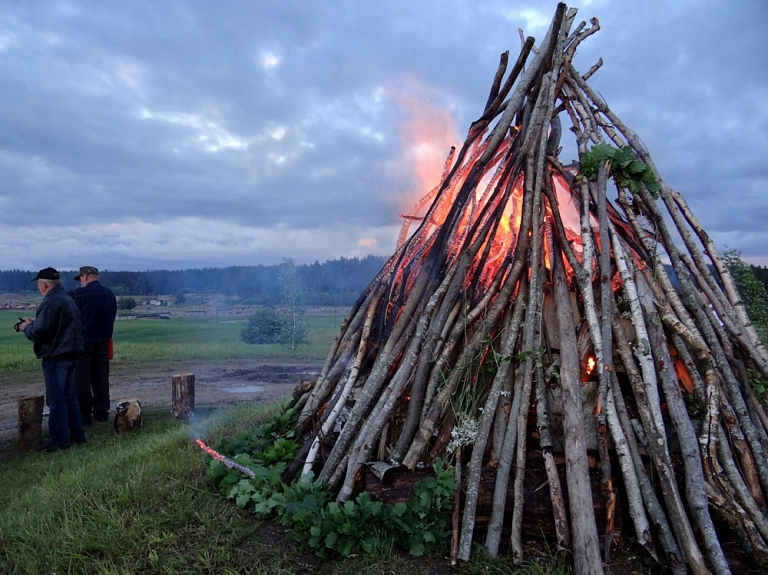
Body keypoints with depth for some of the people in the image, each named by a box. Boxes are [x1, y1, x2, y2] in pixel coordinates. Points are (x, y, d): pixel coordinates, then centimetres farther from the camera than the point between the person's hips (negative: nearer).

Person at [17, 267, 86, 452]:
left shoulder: (51, 302, -18)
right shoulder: (68, 299, 13)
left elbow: (39, 332, -20)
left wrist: (26, 327, 0)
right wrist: (34, 322, 14)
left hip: (55, 357, -10)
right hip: (69, 354, 10)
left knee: (56, 400, -2)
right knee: (69, 396, 15)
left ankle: (59, 440, 4)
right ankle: (77, 434, 22)